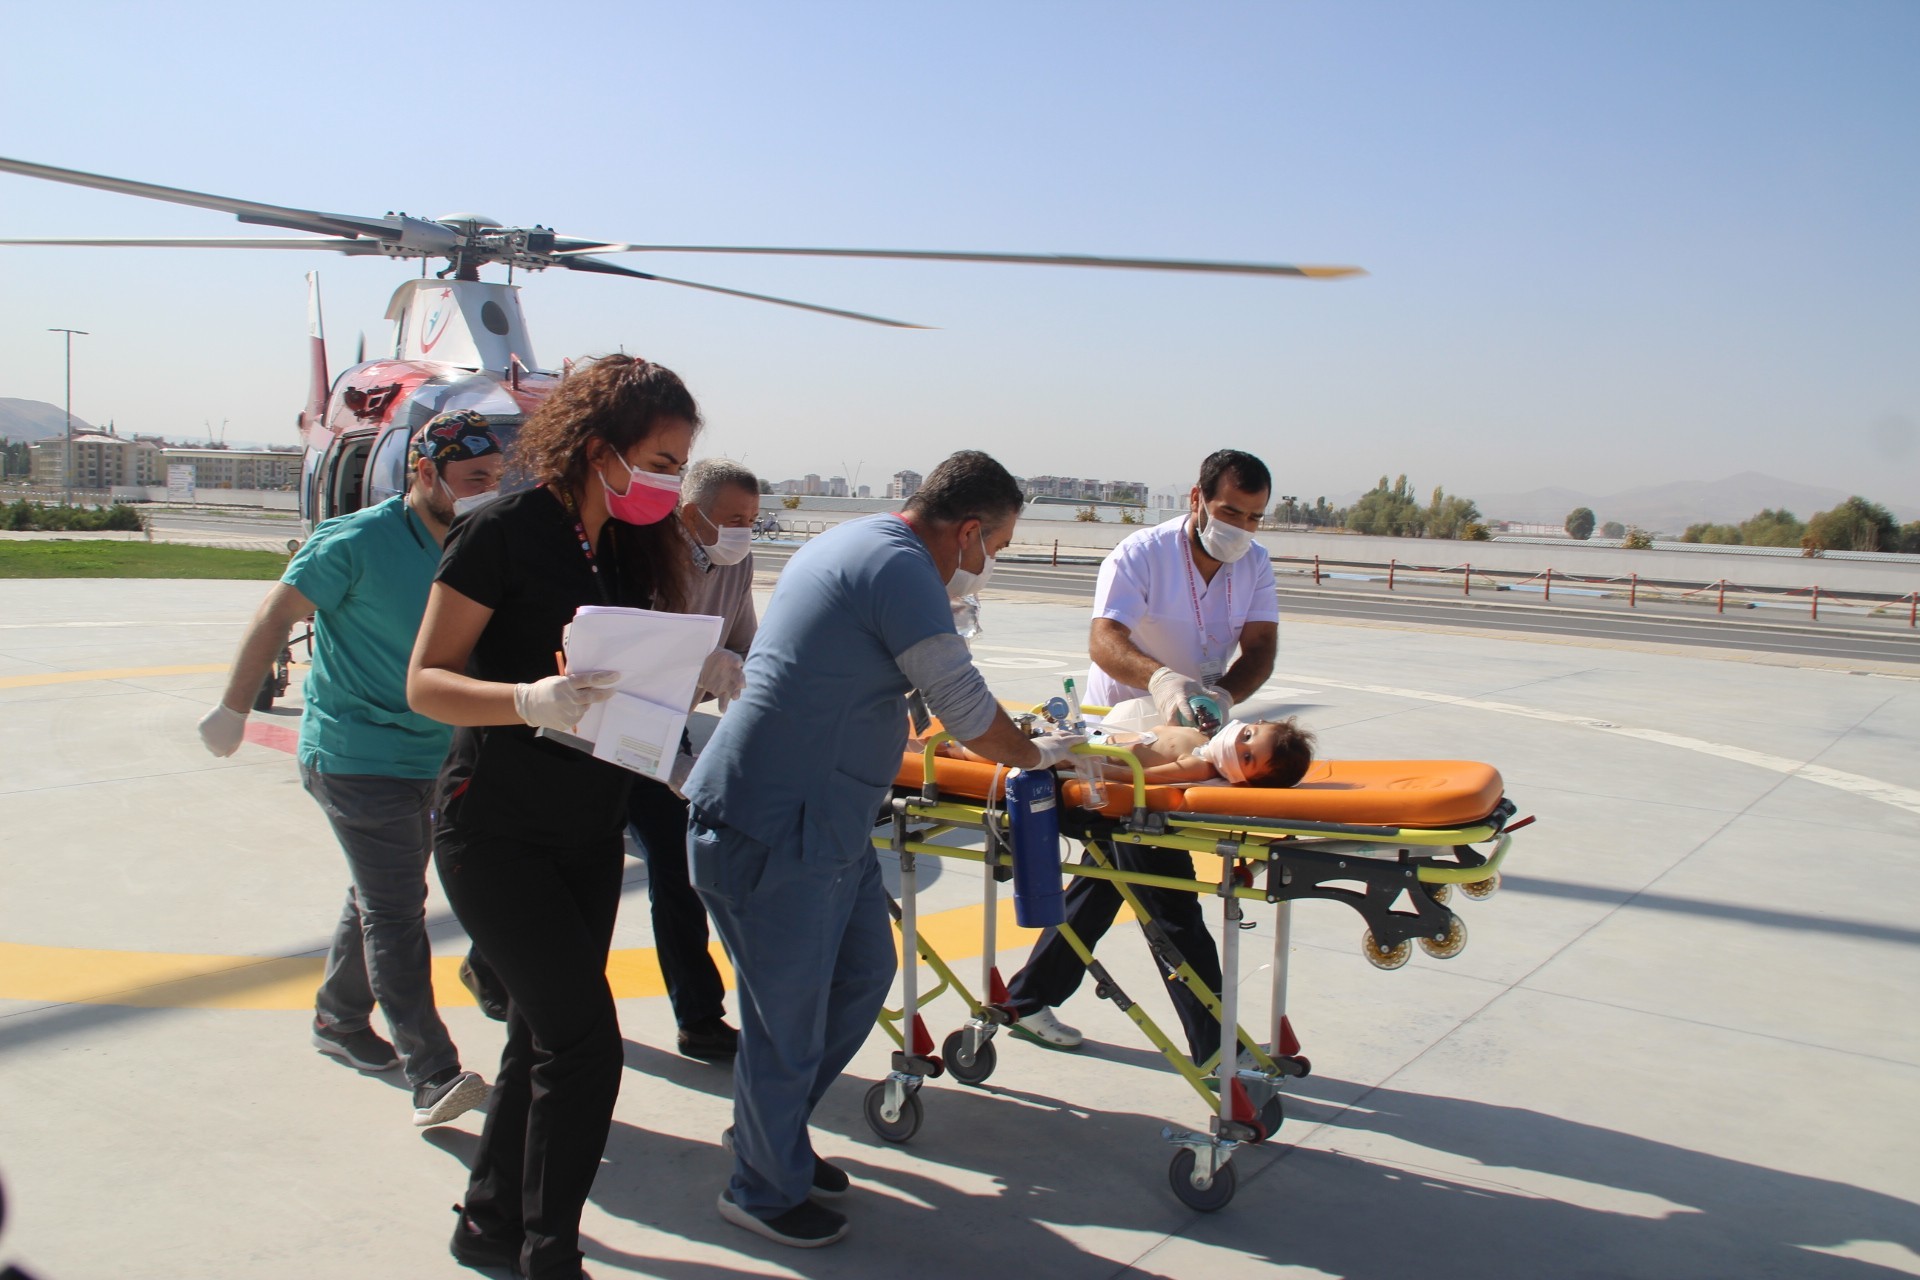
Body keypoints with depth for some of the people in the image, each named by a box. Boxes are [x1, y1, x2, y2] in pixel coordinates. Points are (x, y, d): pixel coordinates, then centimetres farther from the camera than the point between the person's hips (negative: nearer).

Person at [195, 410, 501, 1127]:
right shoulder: (357, 543, -16)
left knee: (381, 898, 20)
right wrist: (233, 710, -2)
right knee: (395, 910, -10)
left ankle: (339, 1018, 39)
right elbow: (278, 615, -8)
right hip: (356, 753, -7)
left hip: (432, 755, 7)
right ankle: (432, 1075, -10)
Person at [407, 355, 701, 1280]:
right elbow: (426, 682, -15)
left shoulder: (633, 547, 6)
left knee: (543, 1033, 15)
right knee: (586, 1038, -9)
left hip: (590, 829, 7)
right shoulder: (506, 533, -14)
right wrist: (529, 701, -32)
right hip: (496, 826, -7)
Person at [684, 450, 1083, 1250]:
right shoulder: (901, 568, -19)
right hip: (773, 831, -10)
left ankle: (770, 1125, 37)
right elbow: (967, 711, -15)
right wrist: (1035, 755, 5)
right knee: (788, 1018, 4)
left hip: (824, 821, 10)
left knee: (863, 974, 19)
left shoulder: (851, 542, 14)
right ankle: (765, 1191, 25)